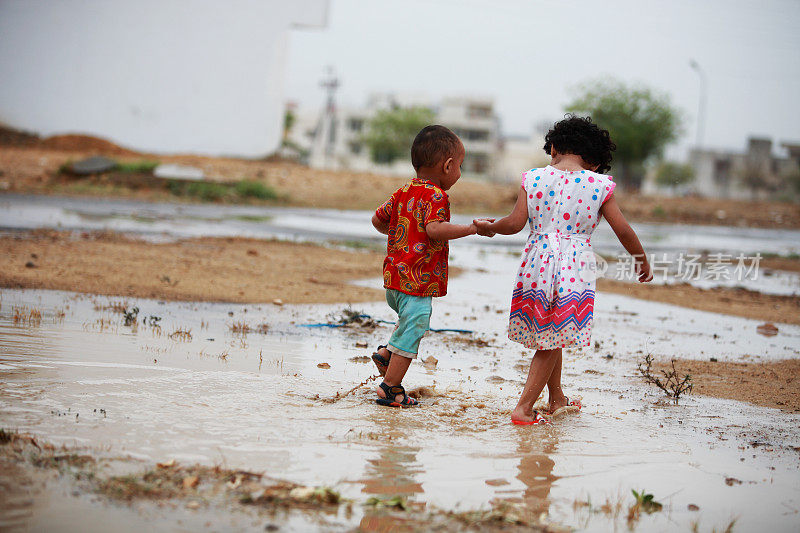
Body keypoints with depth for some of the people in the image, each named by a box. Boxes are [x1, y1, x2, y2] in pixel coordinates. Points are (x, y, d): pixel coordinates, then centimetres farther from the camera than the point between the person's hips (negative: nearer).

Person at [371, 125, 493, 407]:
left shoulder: (404, 191, 10)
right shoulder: (435, 196, -15)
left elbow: (378, 219, 17)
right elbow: (434, 229, -30)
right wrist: (471, 228, -25)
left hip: (394, 277, 9)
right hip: (418, 281, -9)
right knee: (412, 330, -1)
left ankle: (387, 353, 20)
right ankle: (391, 389, 3)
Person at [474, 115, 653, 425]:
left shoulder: (534, 178, 2)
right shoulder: (599, 185, 0)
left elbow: (515, 223, -2)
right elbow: (623, 230, 3)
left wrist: (490, 226, 19)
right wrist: (642, 261, 18)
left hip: (537, 262, 2)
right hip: (575, 269, -2)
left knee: (549, 337, 20)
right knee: (552, 341, 7)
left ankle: (556, 398, 37)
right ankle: (524, 408, 3)